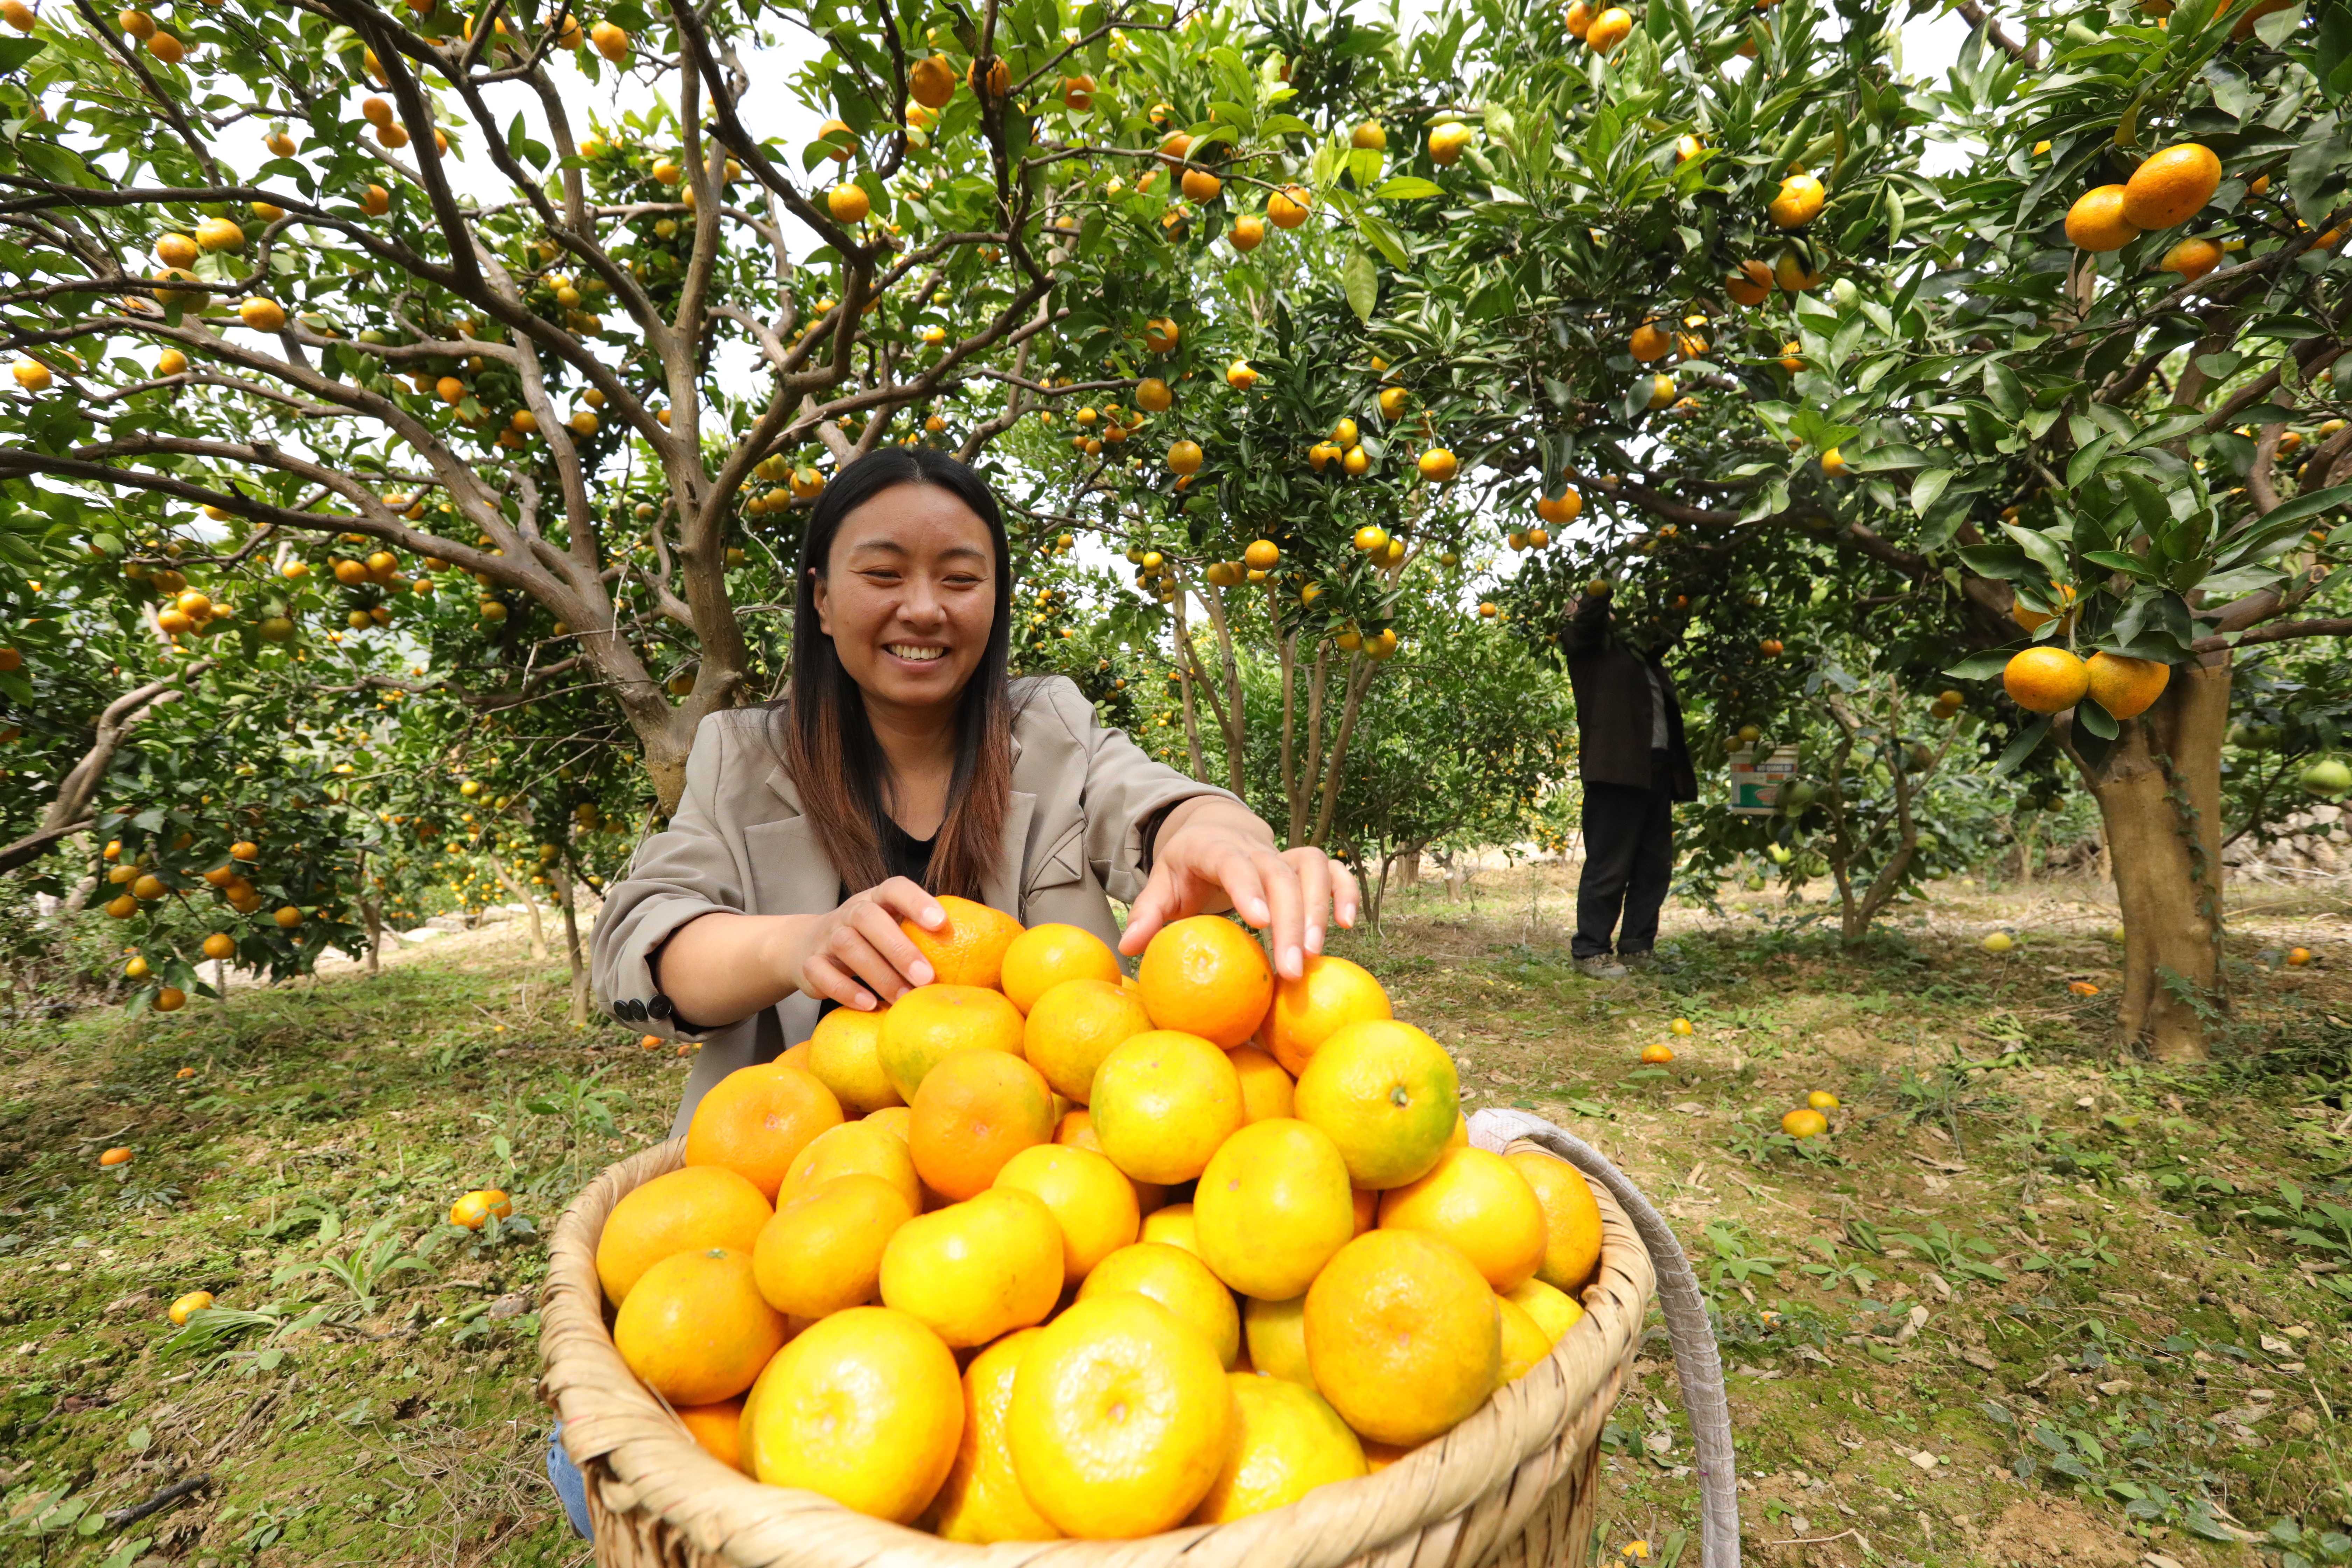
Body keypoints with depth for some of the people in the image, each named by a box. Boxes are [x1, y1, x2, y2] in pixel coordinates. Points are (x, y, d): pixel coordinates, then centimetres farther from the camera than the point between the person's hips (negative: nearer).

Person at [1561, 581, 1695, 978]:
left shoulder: (1634, 648, 23)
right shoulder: (1587, 642, 5)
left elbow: (1665, 633, 35)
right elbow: (1587, 617, -12)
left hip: (1657, 768, 7)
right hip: (1616, 767, -7)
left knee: (1654, 867, 10)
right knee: (1608, 867, -5)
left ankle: (1638, 948, 20)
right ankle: (1590, 951, 4)